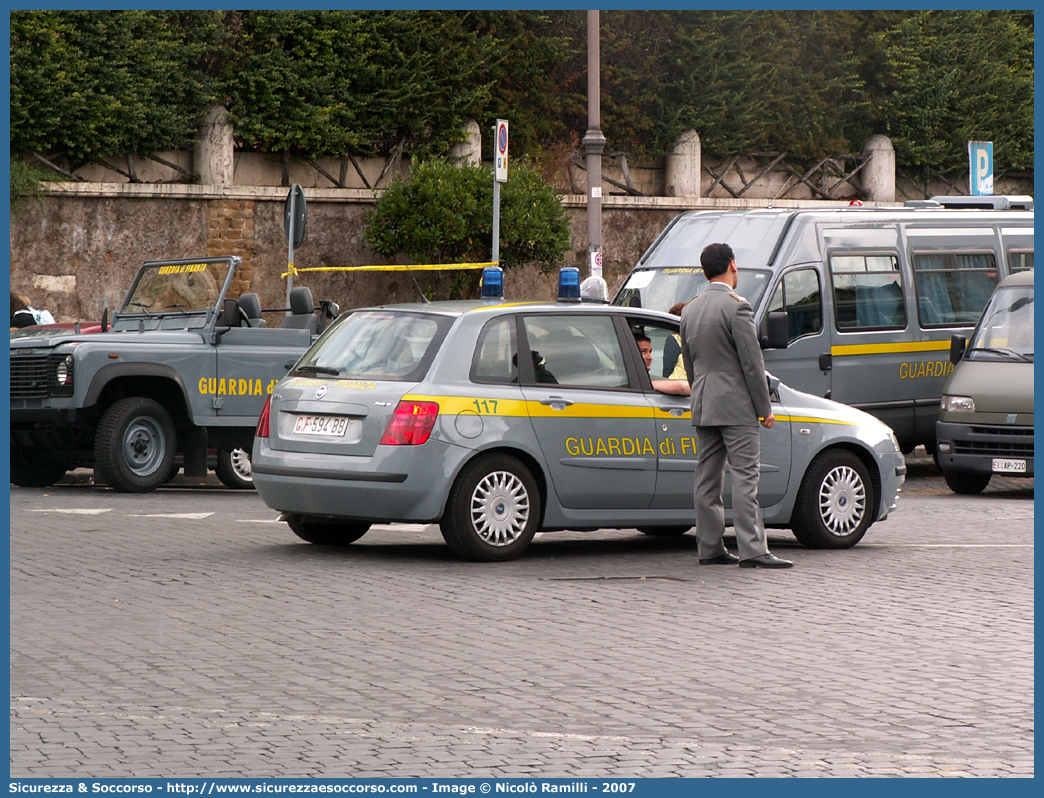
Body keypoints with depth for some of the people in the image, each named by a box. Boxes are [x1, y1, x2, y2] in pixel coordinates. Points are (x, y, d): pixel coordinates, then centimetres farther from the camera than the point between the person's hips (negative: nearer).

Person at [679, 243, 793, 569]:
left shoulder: (690, 310, 12)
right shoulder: (736, 307, -13)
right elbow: (752, 362, -14)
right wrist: (765, 407, -8)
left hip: (702, 407, 8)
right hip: (736, 406, -8)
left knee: (707, 478, 10)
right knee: (745, 477, -9)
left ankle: (709, 548, 12)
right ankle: (752, 550, -13)